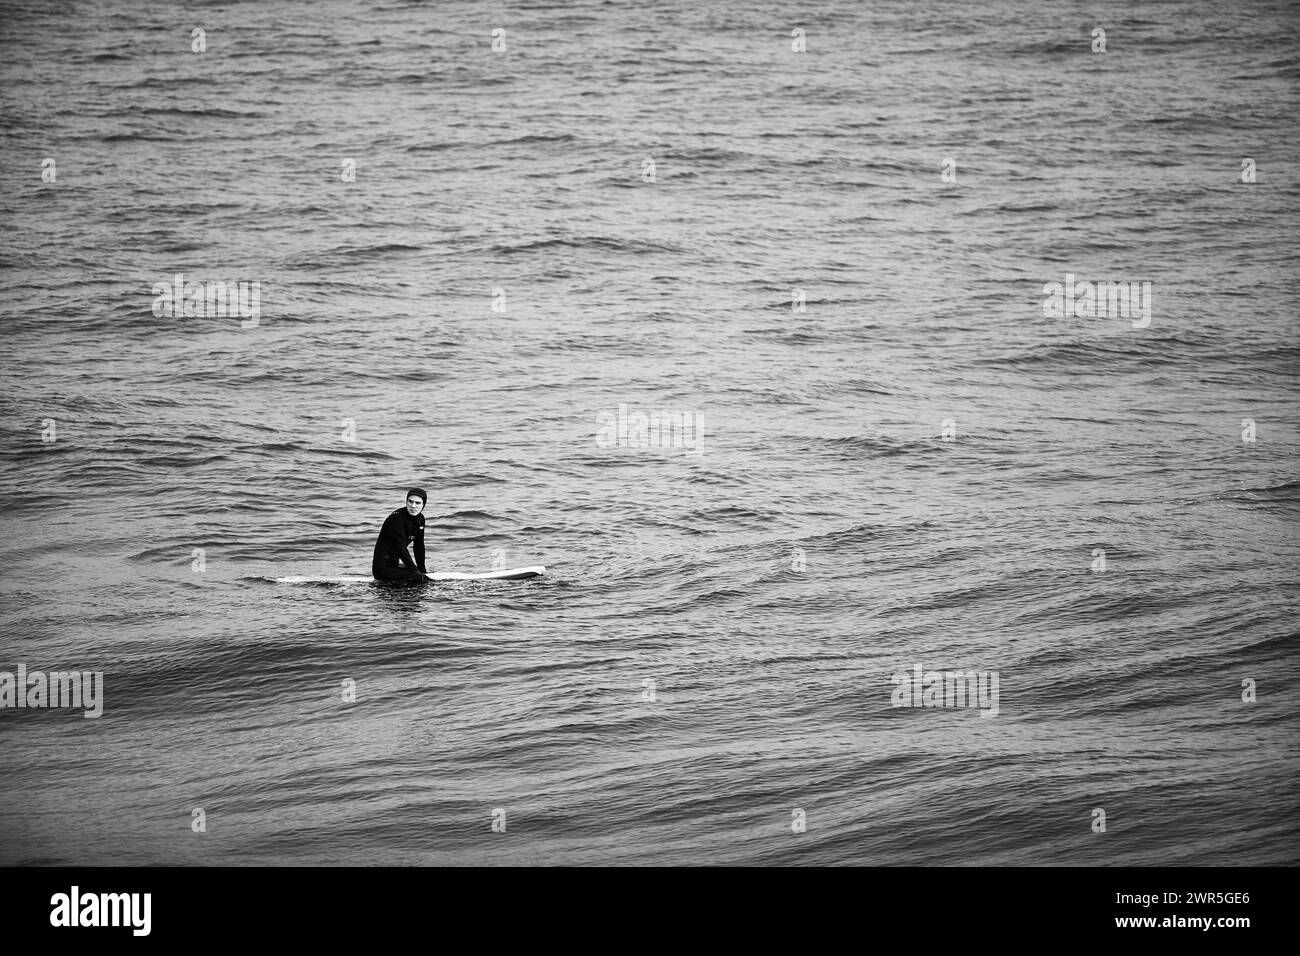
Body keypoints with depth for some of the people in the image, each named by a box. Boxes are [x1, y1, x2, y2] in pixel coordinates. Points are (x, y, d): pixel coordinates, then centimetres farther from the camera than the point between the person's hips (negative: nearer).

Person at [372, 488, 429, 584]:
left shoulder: (420, 519, 5)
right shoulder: (396, 518, -20)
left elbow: (419, 547, 13)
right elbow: (401, 548, -23)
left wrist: (423, 571, 8)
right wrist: (416, 572, -21)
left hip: (394, 564, 9)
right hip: (383, 566, -9)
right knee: (420, 579, -25)